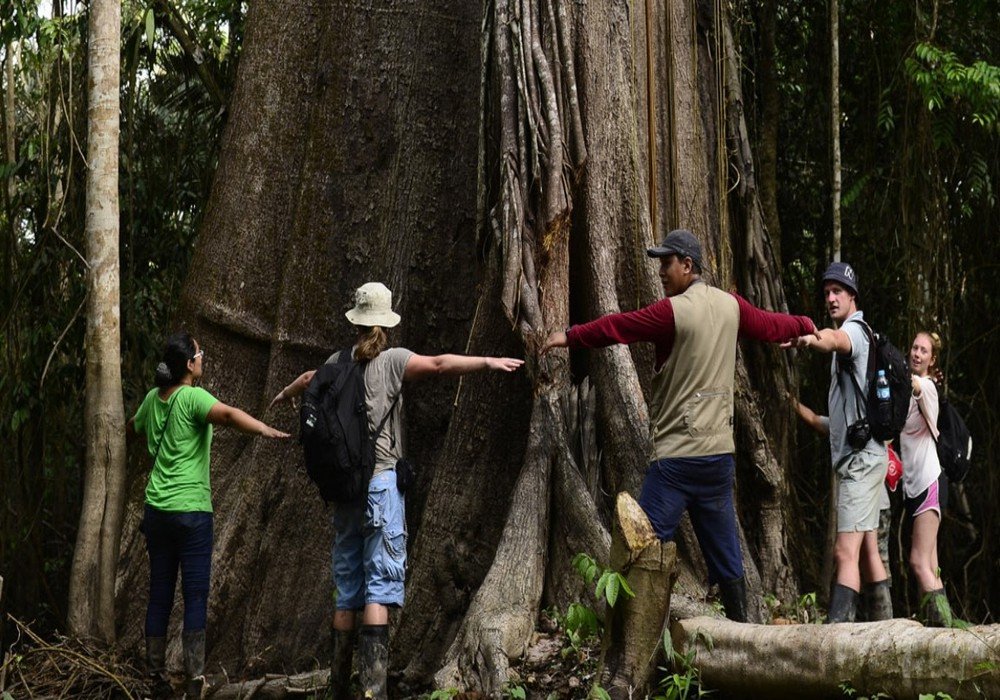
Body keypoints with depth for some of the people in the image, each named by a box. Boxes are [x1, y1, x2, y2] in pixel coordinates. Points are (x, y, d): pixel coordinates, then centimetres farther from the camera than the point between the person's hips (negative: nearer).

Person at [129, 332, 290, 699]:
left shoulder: (154, 398, 9)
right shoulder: (193, 397, -13)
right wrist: (266, 430, -47)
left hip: (156, 510, 7)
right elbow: (227, 414, -34)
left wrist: (130, 424, 55)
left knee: (160, 595, 12)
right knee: (196, 597, -4)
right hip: (191, 510, -7)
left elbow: (134, 426, 31)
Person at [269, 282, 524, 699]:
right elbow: (439, 364, -20)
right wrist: (488, 363, -22)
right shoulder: (392, 361, -4)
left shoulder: (339, 363, 13)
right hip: (382, 480, -6)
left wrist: (284, 395, 56)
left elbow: (308, 379, 34)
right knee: (380, 586, -10)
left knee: (346, 591, 13)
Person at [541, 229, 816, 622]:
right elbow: (771, 325, 25)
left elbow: (617, 327, -6)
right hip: (720, 453, 7)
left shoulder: (673, 310, -11)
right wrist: (807, 326, 44)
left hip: (677, 455, -7)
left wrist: (571, 336, 8)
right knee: (725, 556, 11)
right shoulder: (731, 306, 9)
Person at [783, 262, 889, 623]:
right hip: (858, 456, 10)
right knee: (867, 549, 15)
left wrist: (814, 339, -56)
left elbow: (836, 340, -38)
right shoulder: (852, 334, 23)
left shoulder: (853, 330, -14)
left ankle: (837, 627, -28)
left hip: (861, 456, -10)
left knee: (846, 552, -20)